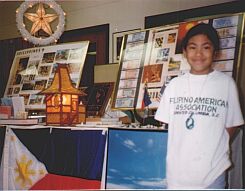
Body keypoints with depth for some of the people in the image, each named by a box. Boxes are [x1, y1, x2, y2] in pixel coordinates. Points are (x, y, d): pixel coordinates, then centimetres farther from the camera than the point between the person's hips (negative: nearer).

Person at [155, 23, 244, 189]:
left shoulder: (226, 83, -4)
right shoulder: (175, 84, 4)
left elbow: (231, 126, 2)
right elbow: (166, 123, 8)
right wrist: (183, 149, -1)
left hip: (213, 170, -2)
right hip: (178, 169, 2)